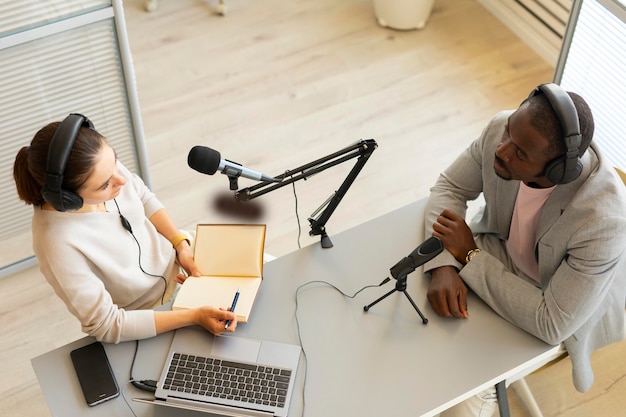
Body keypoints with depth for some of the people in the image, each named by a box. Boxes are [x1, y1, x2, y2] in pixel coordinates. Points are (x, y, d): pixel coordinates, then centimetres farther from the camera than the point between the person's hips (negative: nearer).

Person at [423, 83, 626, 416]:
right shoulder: (501, 130, -26)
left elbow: (552, 324, -32)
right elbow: (450, 188, -10)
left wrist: (470, 255, -28)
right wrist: (443, 266, -27)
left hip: (558, 313, -4)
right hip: (497, 252, 5)